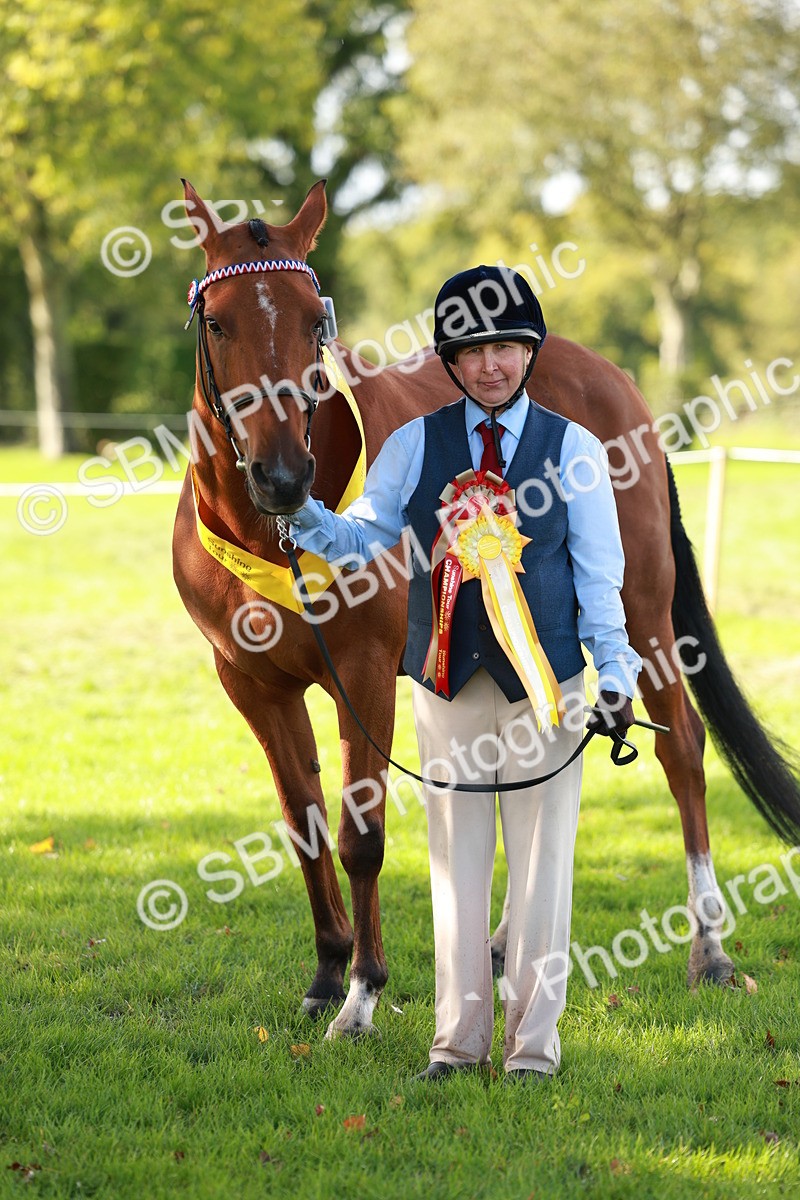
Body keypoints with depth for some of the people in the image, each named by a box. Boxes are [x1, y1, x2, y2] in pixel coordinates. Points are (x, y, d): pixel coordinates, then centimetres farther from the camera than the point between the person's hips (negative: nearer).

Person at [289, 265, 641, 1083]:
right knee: (456, 860, 7)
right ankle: (459, 1038, 15)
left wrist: (616, 678, -3)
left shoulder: (573, 448, 2)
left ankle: (533, 1039, 12)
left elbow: (599, 576, 3)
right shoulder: (414, 445, 5)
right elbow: (361, 539, 3)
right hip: (447, 679, 1)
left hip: (544, 680, -1)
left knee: (541, 860, 3)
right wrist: (299, 515, -16)